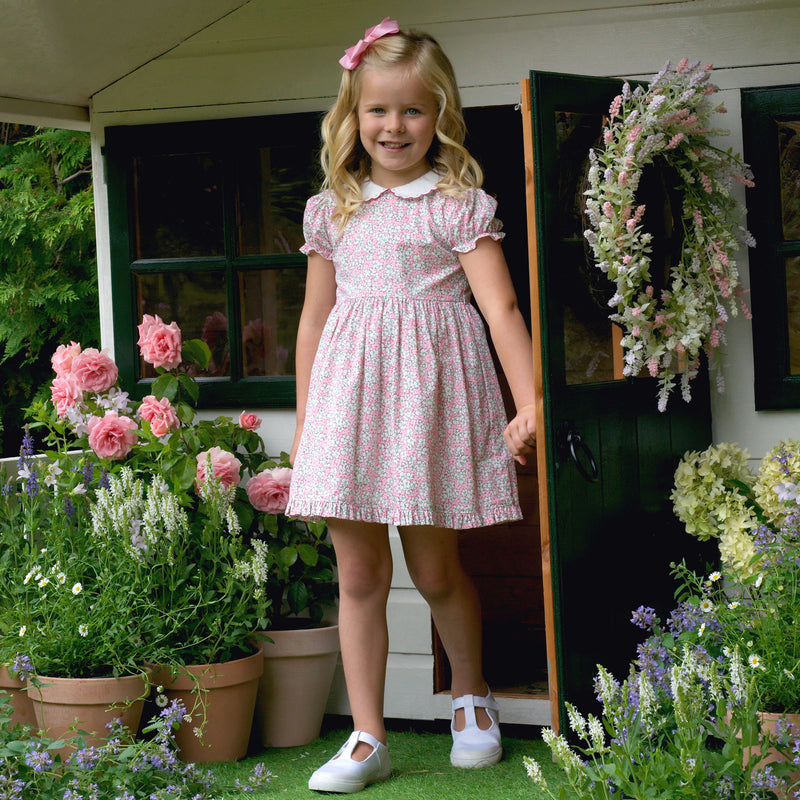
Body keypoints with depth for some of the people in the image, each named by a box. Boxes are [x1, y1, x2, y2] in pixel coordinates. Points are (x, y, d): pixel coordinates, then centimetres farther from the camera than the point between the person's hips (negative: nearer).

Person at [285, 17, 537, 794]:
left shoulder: (460, 205, 0)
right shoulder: (331, 211, 12)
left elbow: (500, 307, -7)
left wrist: (530, 404, -18)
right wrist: (303, 427, 17)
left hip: (429, 392, -3)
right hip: (349, 395, 3)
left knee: (434, 568, 5)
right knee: (357, 572, 2)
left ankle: (471, 695, 32)